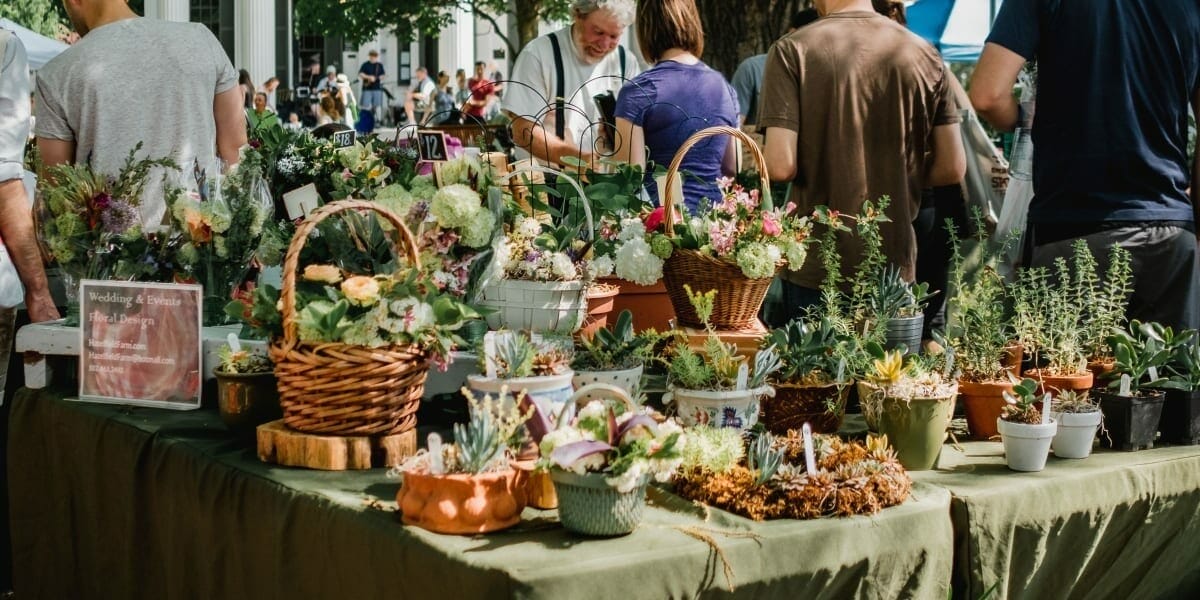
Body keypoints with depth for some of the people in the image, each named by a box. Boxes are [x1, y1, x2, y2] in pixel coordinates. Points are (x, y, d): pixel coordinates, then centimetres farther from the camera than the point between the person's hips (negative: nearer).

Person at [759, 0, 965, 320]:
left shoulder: (791, 51, -9)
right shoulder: (923, 53, 1)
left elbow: (781, 165, -17)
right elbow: (952, 167, 1)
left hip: (816, 270, -3)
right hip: (897, 268, 3)